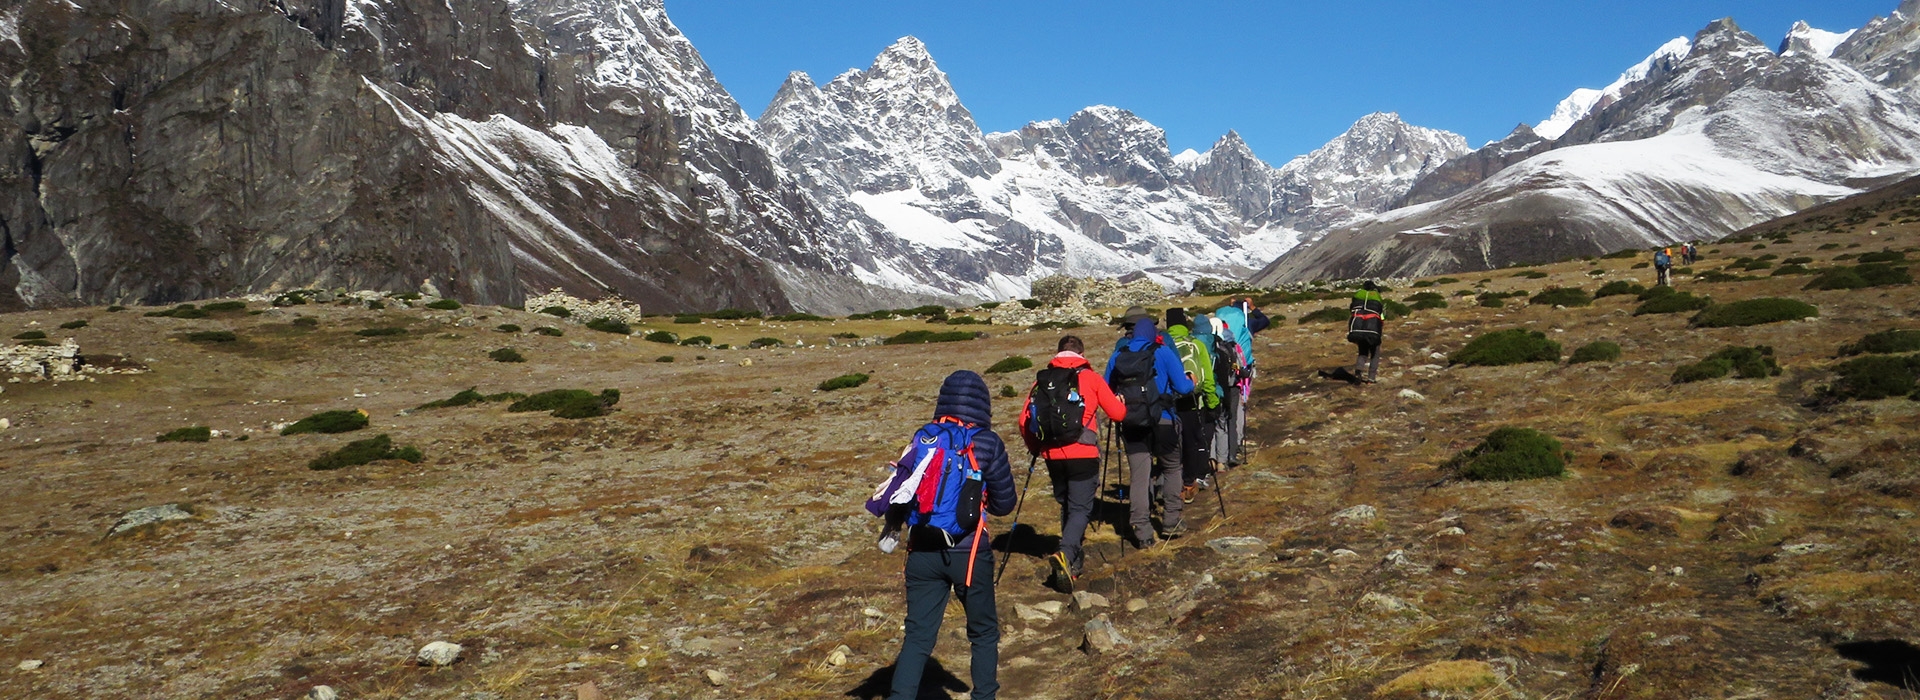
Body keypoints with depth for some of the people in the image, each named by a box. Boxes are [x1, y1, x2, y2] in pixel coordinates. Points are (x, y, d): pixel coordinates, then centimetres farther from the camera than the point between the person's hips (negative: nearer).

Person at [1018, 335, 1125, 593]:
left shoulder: (1042, 379, 9)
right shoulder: (1091, 377, 2)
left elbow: (1024, 420, 4)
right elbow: (1118, 414, 1)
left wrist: (1035, 447, 20)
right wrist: (1121, 402, 24)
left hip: (1053, 455, 3)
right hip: (1083, 454, -3)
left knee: (1066, 506, 19)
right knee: (1081, 508, -2)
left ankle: (1074, 560, 26)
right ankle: (1066, 554, -26)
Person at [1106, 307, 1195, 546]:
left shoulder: (1117, 357, 6)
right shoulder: (1163, 353, -4)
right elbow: (1183, 388, -8)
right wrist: (1190, 383, 13)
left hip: (1131, 425, 2)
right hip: (1162, 423, -2)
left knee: (1138, 477, 4)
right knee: (1171, 468, 18)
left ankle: (1143, 533, 0)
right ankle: (1170, 523, 19)